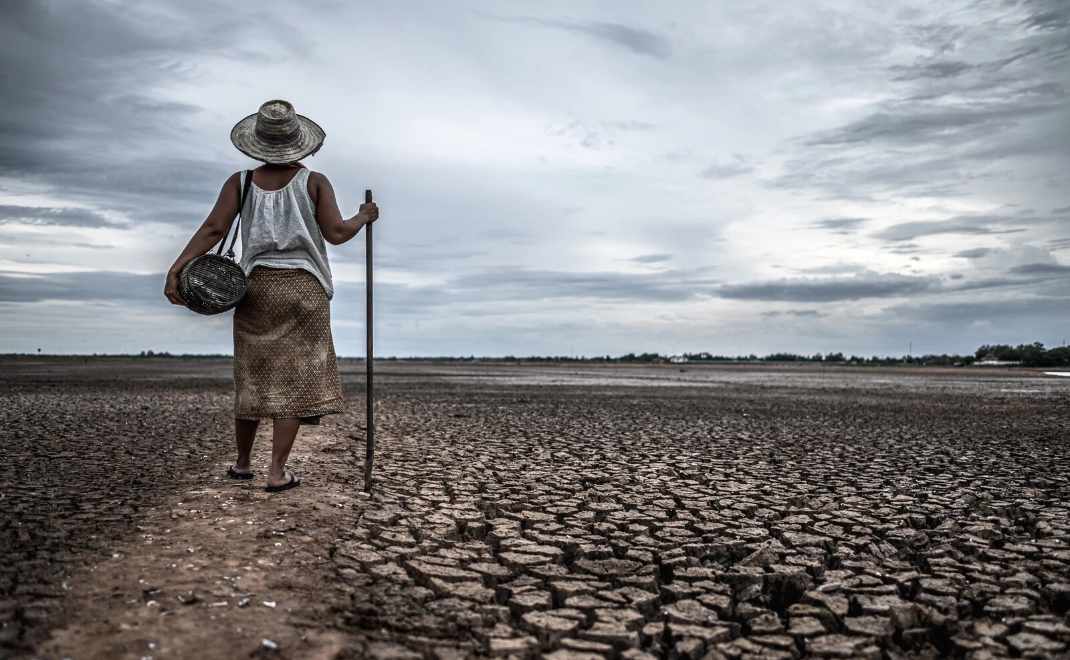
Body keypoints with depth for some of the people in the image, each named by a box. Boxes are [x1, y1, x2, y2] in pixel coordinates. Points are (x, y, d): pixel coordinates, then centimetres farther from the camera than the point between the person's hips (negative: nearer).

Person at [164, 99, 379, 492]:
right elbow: (336, 233, -7)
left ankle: (241, 463, 27)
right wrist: (363, 218, 11)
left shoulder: (241, 182, 2)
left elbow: (213, 229, -9)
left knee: (254, 376, 14)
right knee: (295, 379, 1)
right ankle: (277, 472, -2)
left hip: (258, 287, 3)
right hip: (304, 289, -2)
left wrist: (175, 270, -12)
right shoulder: (314, 182, -3)